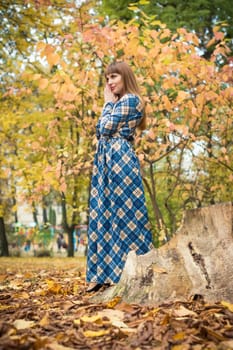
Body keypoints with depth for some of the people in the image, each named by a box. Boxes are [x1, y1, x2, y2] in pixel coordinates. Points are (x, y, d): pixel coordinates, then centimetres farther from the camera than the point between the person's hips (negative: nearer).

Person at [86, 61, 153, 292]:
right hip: (106, 161, 10)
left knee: (123, 213, -11)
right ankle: (103, 274, 8)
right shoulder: (117, 103, 23)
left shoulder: (129, 99, -5)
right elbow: (99, 133, 19)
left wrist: (108, 103, 0)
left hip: (120, 159, -10)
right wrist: (109, 104, 17)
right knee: (103, 214, 6)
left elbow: (106, 129, -11)